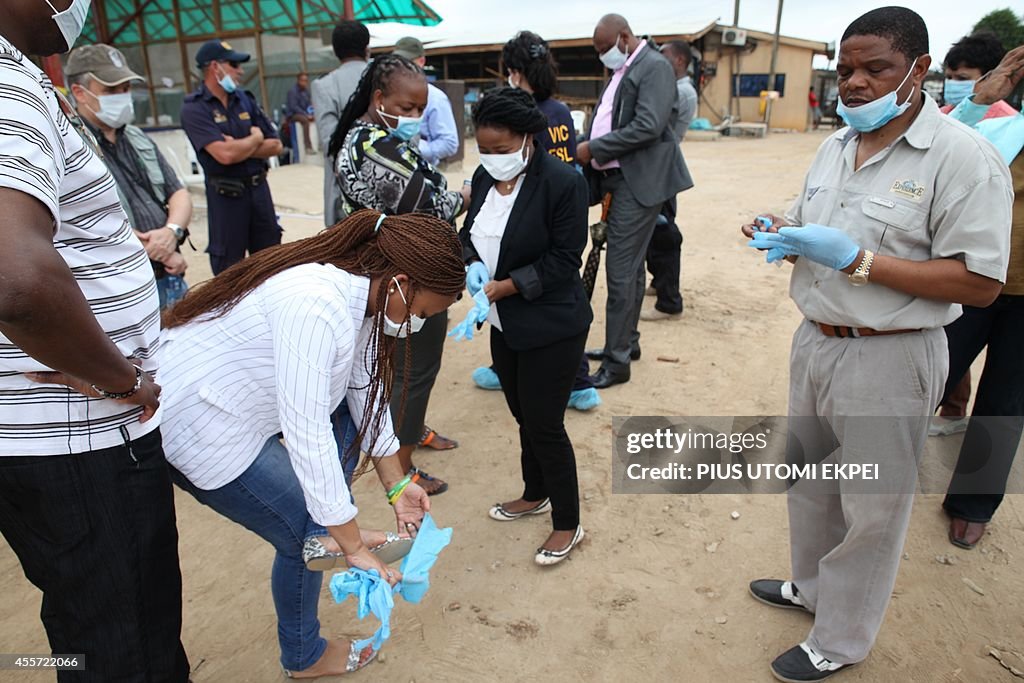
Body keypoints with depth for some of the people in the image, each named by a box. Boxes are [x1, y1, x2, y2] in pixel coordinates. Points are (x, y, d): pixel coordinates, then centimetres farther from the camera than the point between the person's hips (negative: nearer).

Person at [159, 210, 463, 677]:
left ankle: (331, 528, 18)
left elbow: (366, 393, 3)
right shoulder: (318, 308, -33)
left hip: (233, 401, 9)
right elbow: (307, 436, -32)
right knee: (305, 533, 1)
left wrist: (396, 486, 6)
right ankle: (304, 658, 25)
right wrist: (353, 547, -24)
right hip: (196, 426, -9)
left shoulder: (359, 290, -5)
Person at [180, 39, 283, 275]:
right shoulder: (194, 108, -11)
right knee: (229, 270, 5)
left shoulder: (244, 99, 7)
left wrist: (240, 148, -11)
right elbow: (225, 155, -24)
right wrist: (255, 138, -6)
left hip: (259, 189, 6)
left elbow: (275, 146, 4)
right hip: (226, 195, -5)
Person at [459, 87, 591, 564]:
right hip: (505, 325, 7)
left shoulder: (563, 183, -18)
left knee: (544, 425, 1)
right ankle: (535, 495, 43)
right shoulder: (485, 177, 2)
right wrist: (473, 265, -11)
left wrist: (508, 285, -24)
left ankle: (567, 525, 21)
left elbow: (564, 260, -17)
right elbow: (469, 232, 11)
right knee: (524, 416, 21)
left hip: (550, 327, -7)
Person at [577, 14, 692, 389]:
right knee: (629, 266, 16)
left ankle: (617, 361, -1)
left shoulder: (654, 66, -11)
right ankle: (626, 341, 28)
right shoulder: (621, 70, 18)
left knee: (621, 270, -9)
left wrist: (594, 149, -18)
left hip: (638, 182, -9)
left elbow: (648, 127, -22)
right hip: (619, 179, 10)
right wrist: (590, 151, 2)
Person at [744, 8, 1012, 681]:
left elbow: (980, 283, -19)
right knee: (810, 476, 22)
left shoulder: (963, 157, -15)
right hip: (815, 341, 7)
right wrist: (781, 235, -4)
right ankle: (811, 586, 47)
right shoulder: (836, 147, 8)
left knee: (871, 510, 8)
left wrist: (855, 259, -25)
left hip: (889, 359, -7)